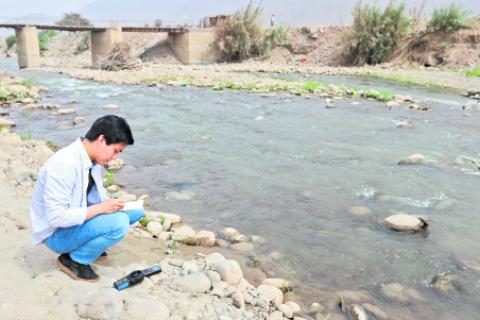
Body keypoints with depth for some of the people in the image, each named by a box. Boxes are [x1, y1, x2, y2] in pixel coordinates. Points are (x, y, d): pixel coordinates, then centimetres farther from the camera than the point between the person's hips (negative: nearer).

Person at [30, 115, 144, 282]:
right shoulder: (64, 164, -30)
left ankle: (86, 242, 9)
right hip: (56, 232, -8)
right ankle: (74, 260, -5)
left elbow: (97, 195, 10)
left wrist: (114, 204, -10)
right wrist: (101, 208, -27)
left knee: (136, 210, -1)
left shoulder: (94, 158, -4)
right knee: (118, 223, -28)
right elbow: (56, 217, -30)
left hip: (78, 220, 8)